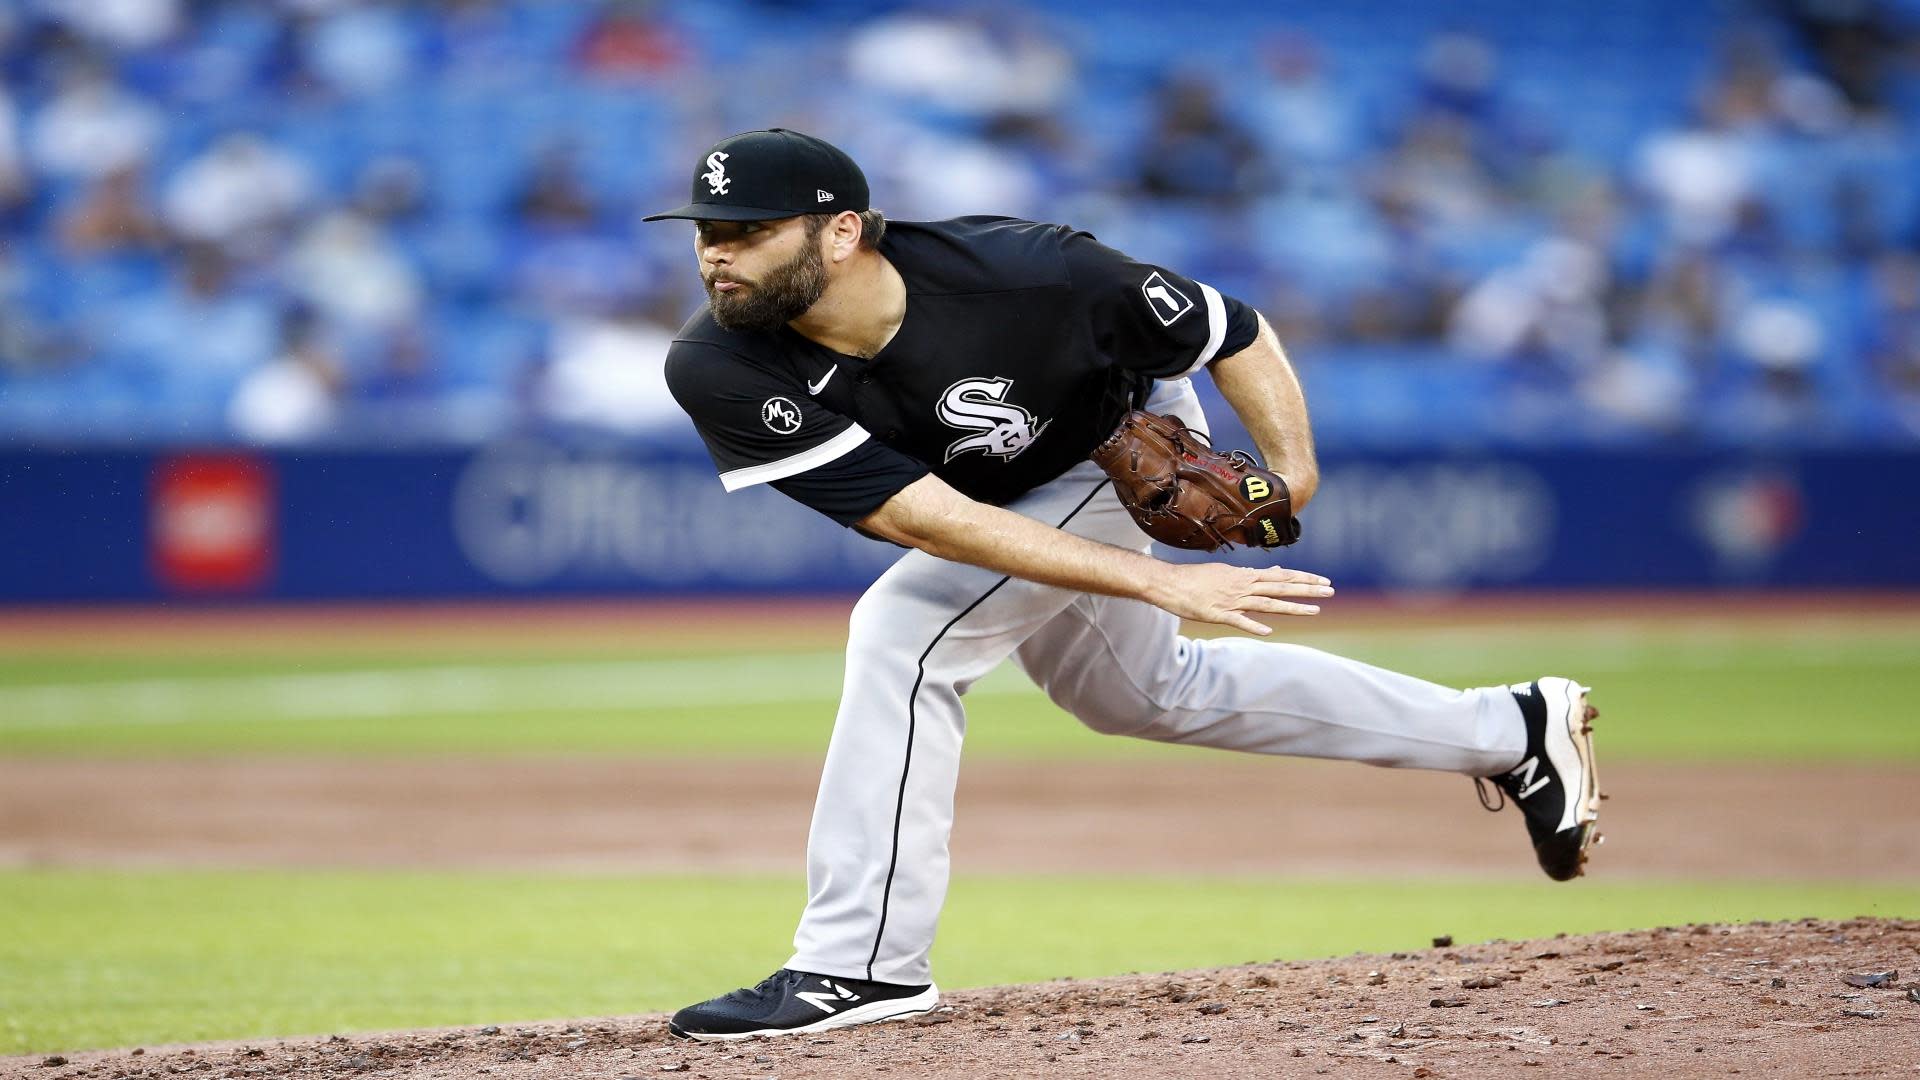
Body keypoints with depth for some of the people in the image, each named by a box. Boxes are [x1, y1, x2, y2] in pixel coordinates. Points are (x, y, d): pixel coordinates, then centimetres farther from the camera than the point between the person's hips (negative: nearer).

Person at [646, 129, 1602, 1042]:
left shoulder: (1020, 273, -39)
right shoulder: (718, 368, -35)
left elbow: (1233, 332, -21)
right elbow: (920, 517, -38)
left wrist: (1291, 472, -37)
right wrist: (1161, 583, -42)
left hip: (1120, 453, -5)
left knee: (905, 630, -25)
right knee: (1150, 696, 22)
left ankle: (859, 966, -17)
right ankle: (1509, 732, 37)